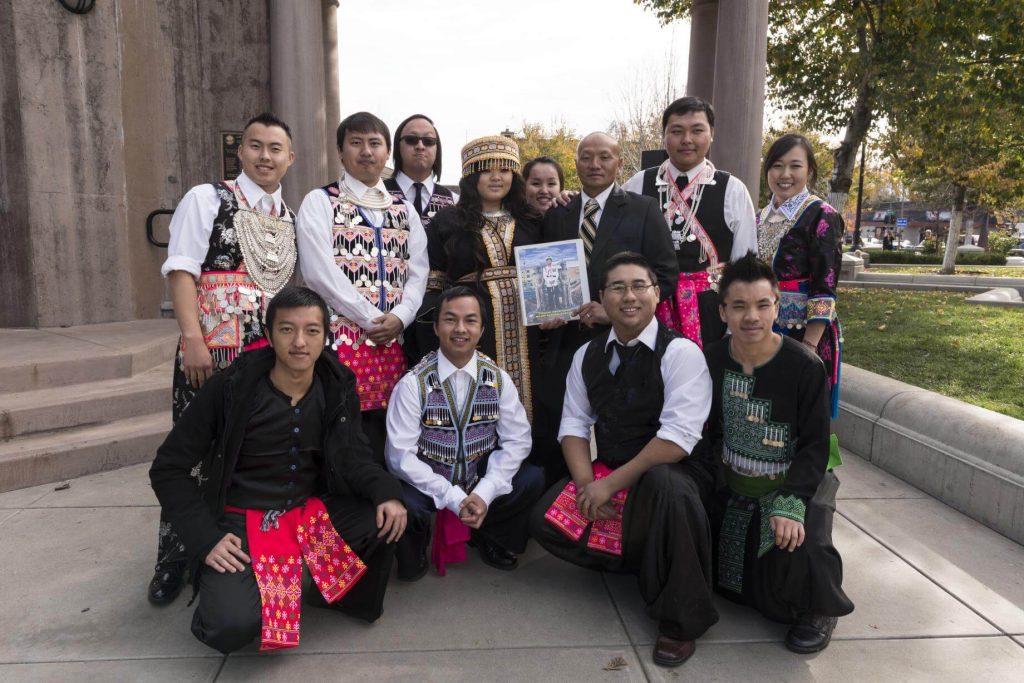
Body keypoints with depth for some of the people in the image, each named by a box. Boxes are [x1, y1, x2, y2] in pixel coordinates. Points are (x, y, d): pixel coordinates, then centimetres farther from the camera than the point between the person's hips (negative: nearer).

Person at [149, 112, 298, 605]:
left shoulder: (291, 219, 16)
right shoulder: (206, 199, 2)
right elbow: (181, 271, -6)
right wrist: (192, 339, -16)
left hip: (272, 356, 4)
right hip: (212, 353, -4)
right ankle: (173, 559, 19)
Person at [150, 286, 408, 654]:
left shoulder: (338, 387, -4)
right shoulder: (232, 388, -14)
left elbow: (353, 456, -2)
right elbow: (169, 468, -7)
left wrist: (388, 492, -23)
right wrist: (206, 539, -16)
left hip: (314, 512, 4)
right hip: (240, 521, -3)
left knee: (388, 521, -21)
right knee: (234, 626, -27)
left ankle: (349, 596, 9)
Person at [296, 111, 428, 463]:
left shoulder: (404, 210, 18)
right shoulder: (320, 202, 4)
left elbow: (418, 271, 9)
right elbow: (321, 272, -9)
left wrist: (399, 317, -9)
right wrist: (373, 320, -11)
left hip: (394, 342, 4)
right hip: (342, 338, -4)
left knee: (391, 442, 5)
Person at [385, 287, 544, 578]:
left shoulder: (498, 379, -4)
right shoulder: (414, 383, -14)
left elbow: (517, 440, -5)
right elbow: (401, 455, -16)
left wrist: (484, 493, -18)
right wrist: (453, 498, -22)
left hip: (481, 484, 3)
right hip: (429, 487, -3)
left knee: (533, 479, -19)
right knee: (401, 504, -33)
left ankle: (488, 534, 10)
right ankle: (415, 544, 5)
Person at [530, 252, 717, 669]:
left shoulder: (681, 352, -15)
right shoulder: (587, 355, 4)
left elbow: (677, 438, -23)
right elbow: (574, 424, 4)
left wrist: (612, 483, -23)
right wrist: (587, 484, -13)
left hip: (672, 472, -5)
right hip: (607, 473, 6)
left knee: (666, 485, -40)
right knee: (546, 521, -12)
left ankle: (680, 618, -17)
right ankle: (646, 563, 5)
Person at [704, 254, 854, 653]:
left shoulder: (806, 367, -17)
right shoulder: (712, 361, -7)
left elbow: (815, 447, -15)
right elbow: (712, 431, 4)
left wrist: (791, 503, -27)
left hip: (797, 481, -4)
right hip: (732, 485, 4)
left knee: (800, 551, -29)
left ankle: (819, 610, 10)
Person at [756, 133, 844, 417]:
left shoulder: (821, 217, -9)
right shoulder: (761, 218, 10)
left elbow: (824, 289, -14)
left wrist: (808, 347, -21)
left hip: (806, 333, -5)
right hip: (763, 333, 6)